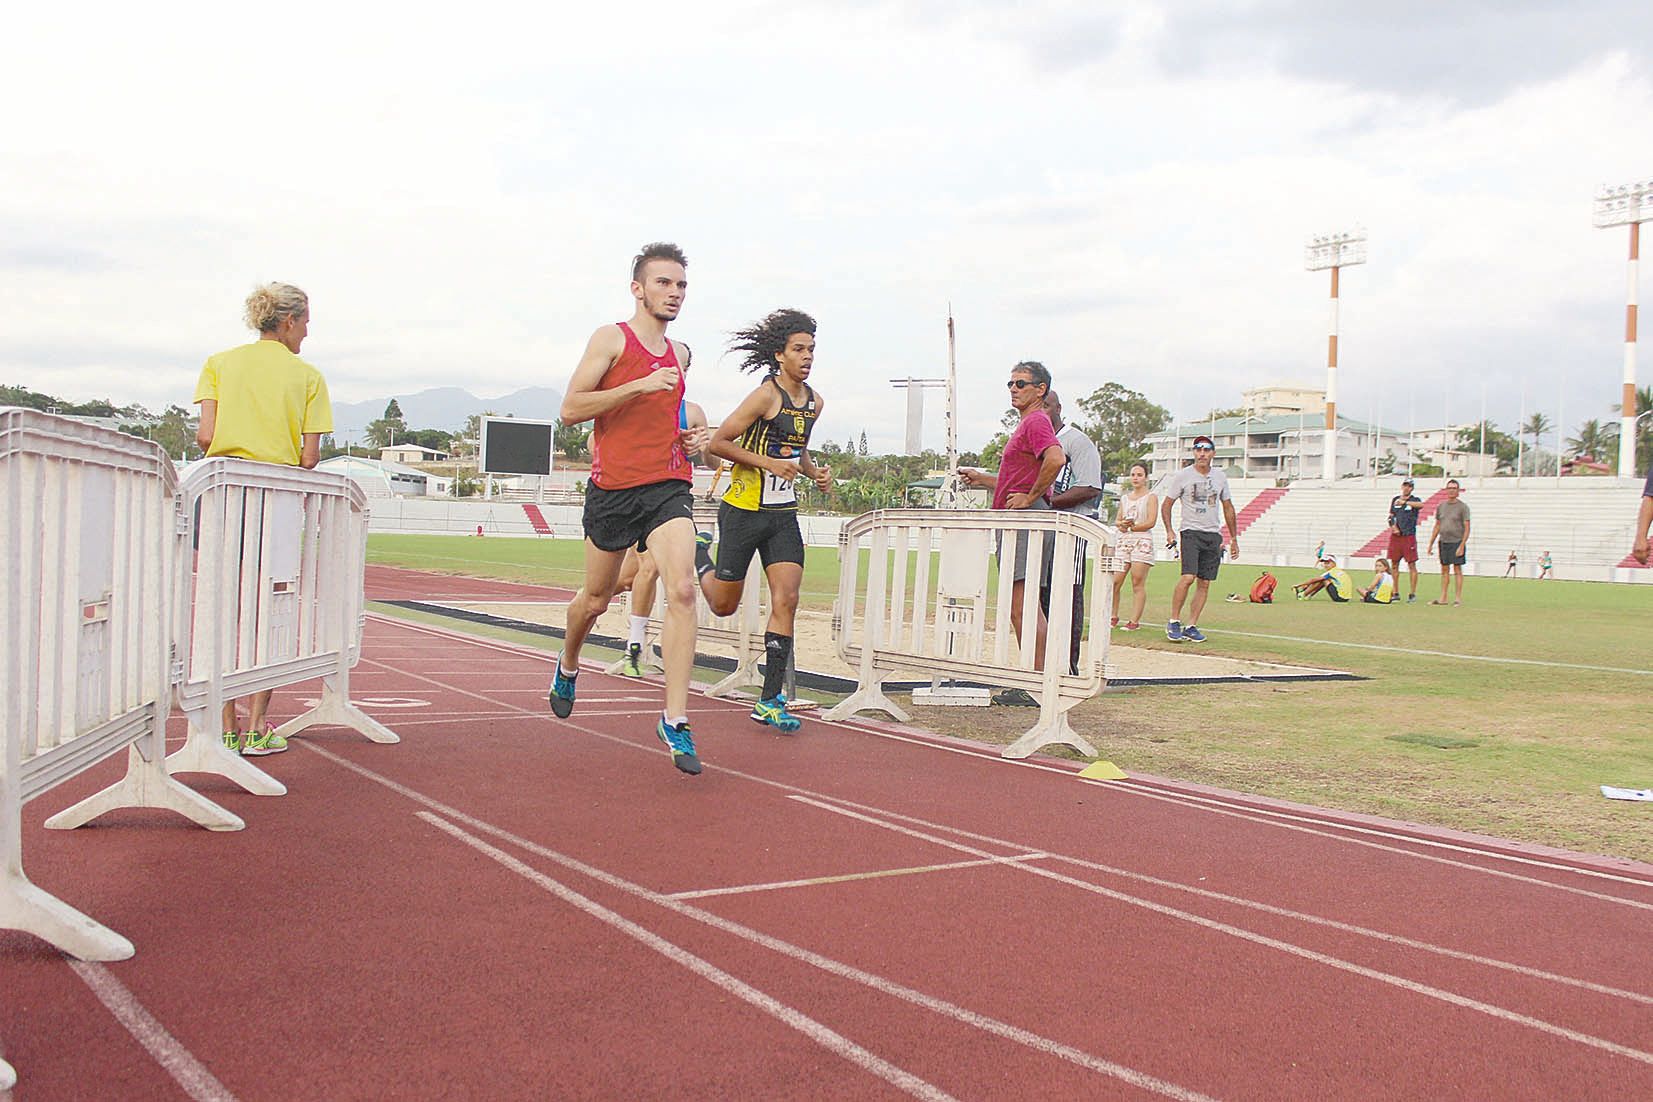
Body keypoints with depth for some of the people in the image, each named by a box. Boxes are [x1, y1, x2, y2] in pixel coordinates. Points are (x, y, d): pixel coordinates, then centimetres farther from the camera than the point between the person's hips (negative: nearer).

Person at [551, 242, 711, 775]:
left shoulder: (680, 353, 16)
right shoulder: (610, 339, -1)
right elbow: (570, 408, -10)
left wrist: (692, 436, 12)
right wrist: (641, 385, -18)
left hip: (668, 485, 3)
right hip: (613, 487, -3)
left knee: (682, 589, -19)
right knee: (595, 599, 13)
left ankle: (674, 721, -18)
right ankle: (567, 667, 47)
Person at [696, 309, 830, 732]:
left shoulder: (814, 402, 9)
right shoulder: (766, 396, -14)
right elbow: (718, 442, -13)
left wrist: (814, 471, 6)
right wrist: (769, 463, -20)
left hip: (783, 514, 6)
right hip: (743, 510, -6)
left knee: (786, 600, -8)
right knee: (724, 605, 6)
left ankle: (770, 701, -4)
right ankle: (699, 553, 40)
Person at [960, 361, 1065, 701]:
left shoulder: (1036, 421, -8)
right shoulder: (1027, 423, 24)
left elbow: (1056, 458, -28)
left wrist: (1030, 497, -20)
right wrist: (983, 479, 28)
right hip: (1017, 521, 11)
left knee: (1021, 605, -12)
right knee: (1022, 606, 12)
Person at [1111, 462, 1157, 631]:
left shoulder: (1150, 497, 3)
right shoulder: (1124, 498, 19)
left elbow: (1151, 522, -7)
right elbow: (1117, 520, 17)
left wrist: (1132, 527, -10)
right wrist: (1122, 523, -6)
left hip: (1142, 541, -5)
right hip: (1124, 541, 5)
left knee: (1138, 583, -7)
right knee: (1115, 581, -2)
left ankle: (1134, 620, -5)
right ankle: (1113, 616, 9)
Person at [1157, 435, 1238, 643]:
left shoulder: (1220, 477, 11)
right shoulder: (1182, 476, 0)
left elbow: (1228, 507, 20)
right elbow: (1166, 504, 3)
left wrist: (1234, 538, 18)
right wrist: (1170, 531, -10)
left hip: (1213, 535, 4)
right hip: (1191, 532, -4)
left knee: (1205, 583, 0)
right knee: (1188, 577, -18)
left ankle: (1191, 626, 5)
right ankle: (1173, 622, -6)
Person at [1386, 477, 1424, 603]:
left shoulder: (1415, 499, -1)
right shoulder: (1395, 499, 13)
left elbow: (1421, 505, -26)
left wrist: (1405, 502, -35)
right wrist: (1393, 526, -2)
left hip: (1409, 536, -4)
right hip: (1395, 536, 4)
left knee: (1411, 564, -3)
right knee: (1394, 564, 6)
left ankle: (1413, 594, 1)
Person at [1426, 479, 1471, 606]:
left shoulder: (1463, 507, -3)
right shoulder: (1441, 506, 13)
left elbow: (1467, 528, -8)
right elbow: (1437, 526, 18)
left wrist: (1462, 545, -16)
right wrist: (1431, 544, 13)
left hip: (1457, 542, -5)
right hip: (1443, 542, 5)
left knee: (1457, 569, -4)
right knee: (1444, 569, 7)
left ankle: (1458, 598, 0)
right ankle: (1443, 598, 11)